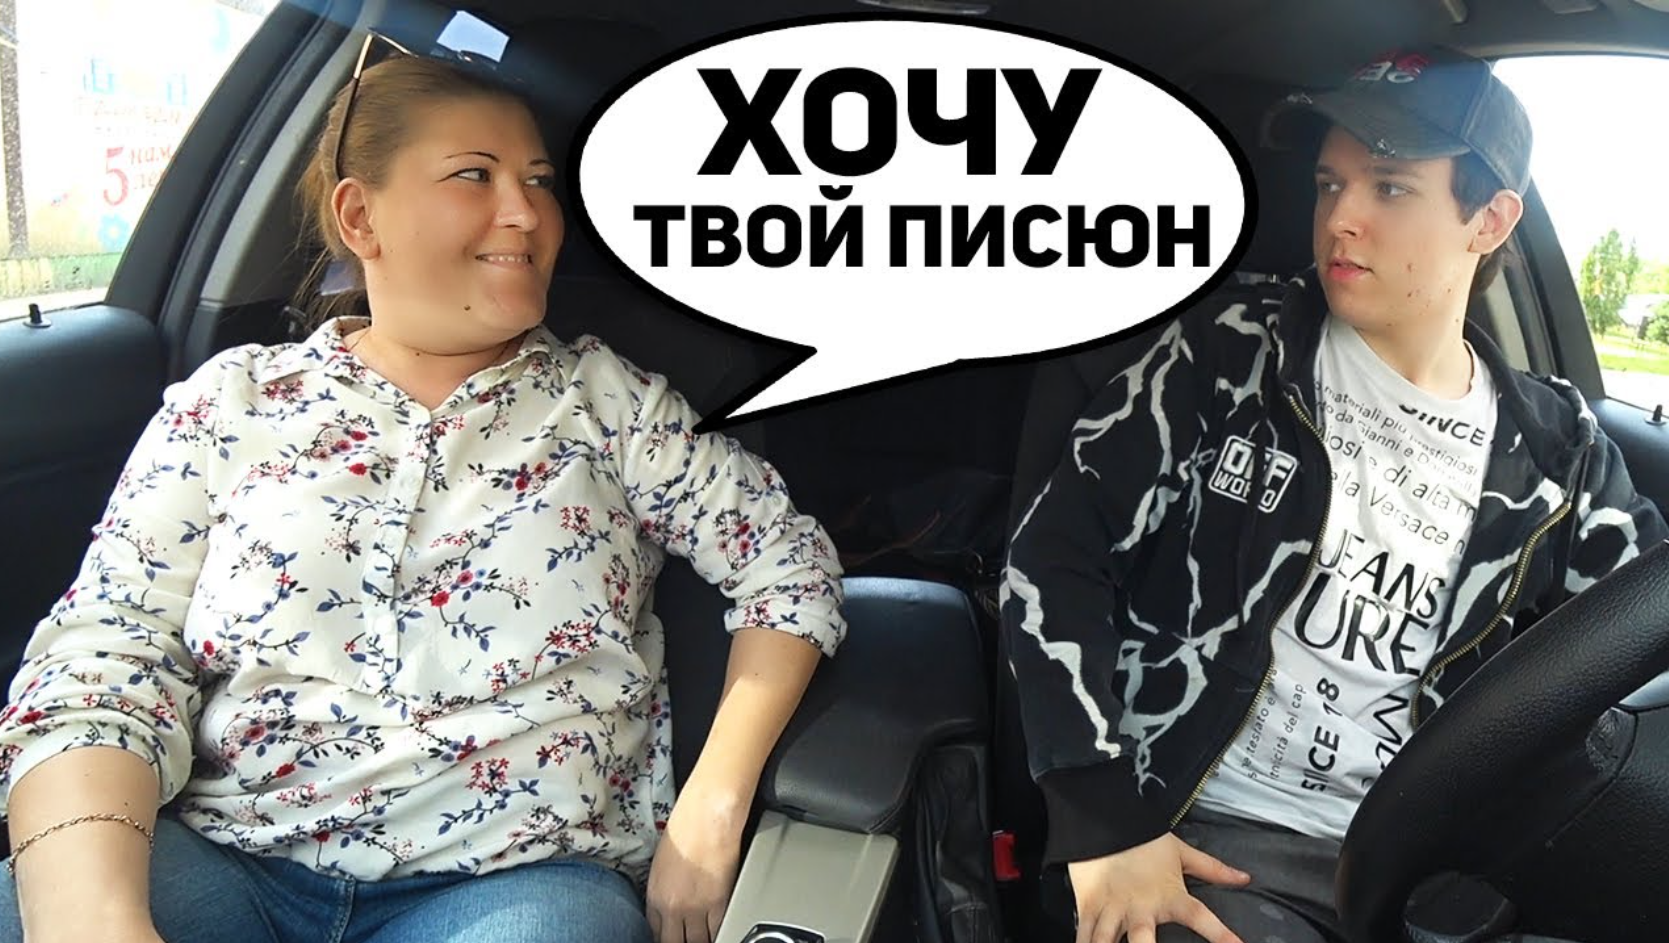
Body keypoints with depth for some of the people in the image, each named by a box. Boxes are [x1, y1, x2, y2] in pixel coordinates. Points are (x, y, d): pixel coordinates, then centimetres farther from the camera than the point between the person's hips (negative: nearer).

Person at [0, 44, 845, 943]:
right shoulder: (233, 400, 8)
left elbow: (790, 563, 5)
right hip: (219, 860, 1)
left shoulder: (603, 396, 7)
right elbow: (104, 660, 0)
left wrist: (710, 818, -6)